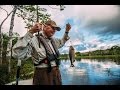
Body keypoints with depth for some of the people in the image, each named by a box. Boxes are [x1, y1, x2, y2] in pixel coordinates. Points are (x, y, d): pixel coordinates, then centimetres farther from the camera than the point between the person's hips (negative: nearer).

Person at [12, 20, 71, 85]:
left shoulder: (53, 40, 9)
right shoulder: (34, 39, -15)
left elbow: (61, 42, 30)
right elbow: (17, 54, -29)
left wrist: (66, 31, 17)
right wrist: (30, 32, -33)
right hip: (43, 75, -7)